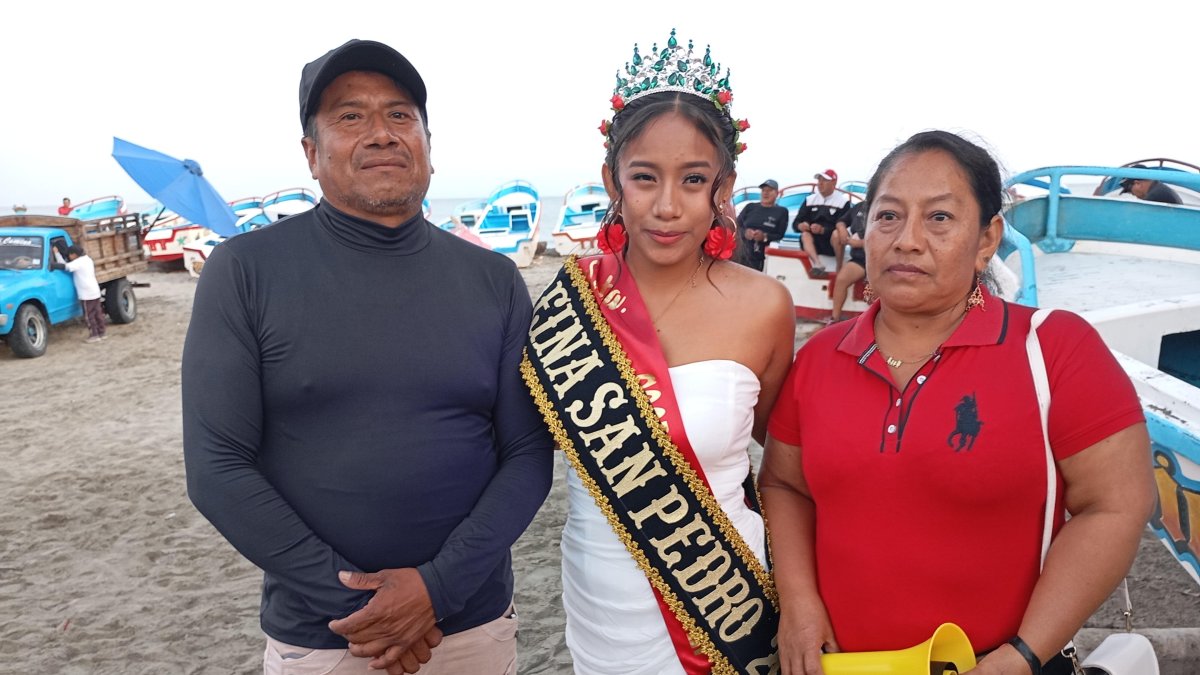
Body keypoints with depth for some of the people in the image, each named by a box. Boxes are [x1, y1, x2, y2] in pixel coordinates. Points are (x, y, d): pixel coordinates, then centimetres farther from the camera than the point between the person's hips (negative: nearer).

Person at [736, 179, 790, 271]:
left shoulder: (782, 212, 8)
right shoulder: (750, 207, 14)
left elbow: (780, 236, 0)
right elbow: (737, 225, 9)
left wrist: (765, 237, -19)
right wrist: (745, 232, -13)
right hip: (744, 256, 2)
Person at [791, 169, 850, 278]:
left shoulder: (843, 200, -1)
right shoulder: (810, 199, 11)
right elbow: (796, 223, 7)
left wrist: (823, 230, -27)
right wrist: (800, 226, -18)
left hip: (833, 244, -3)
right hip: (814, 243, 3)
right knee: (805, 234, -27)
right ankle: (818, 264, -46)